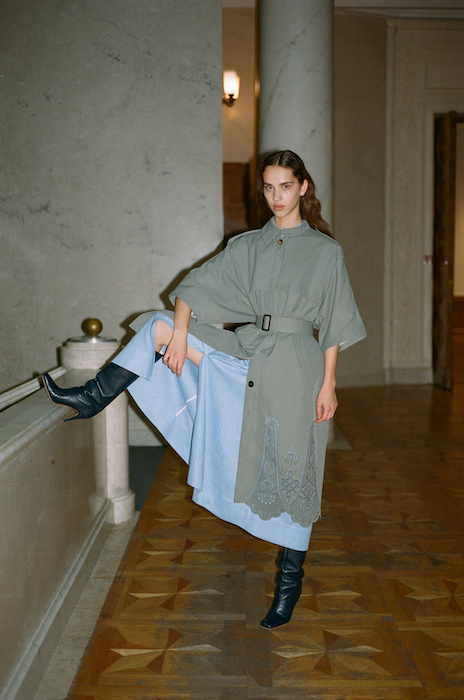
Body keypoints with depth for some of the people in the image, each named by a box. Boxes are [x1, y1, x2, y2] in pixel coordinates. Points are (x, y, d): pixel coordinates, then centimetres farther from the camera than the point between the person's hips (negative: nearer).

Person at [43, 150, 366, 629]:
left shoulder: (325, 249, 1)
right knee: (158, 326, -6)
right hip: (246, 353, 4)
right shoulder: (247, 245, 10)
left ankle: (290, 581, 20)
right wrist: (179, 331, -12)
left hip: (295, 364, -3)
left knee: (290, 475, 3)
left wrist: (328, 383, -6)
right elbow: (194, 286, 5)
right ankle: (92, 399, 1)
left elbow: (333, 324, -1)